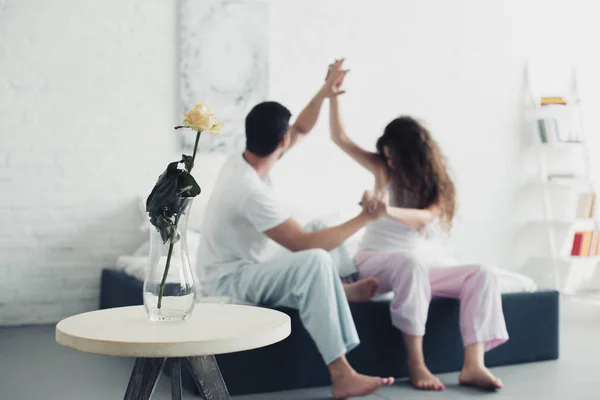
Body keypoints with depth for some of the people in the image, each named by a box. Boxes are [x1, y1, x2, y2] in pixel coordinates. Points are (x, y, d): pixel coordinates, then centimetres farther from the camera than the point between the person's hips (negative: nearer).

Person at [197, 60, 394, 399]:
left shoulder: (243, 162, 2)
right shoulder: (252, 191, -28)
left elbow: (301, 130, 17)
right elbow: (305, 244, -28)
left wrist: (323, 94, 5)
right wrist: (365, 219, -25)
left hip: (242, 274, 11)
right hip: (230, 281, -10)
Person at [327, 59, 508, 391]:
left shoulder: (436, 185, 0)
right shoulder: (383, 169, -1)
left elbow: (425, 217, -23)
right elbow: (339, 138, -5)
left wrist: (387, 210, -42)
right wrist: (333, 92, -16)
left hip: (412, 264, 4)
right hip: (373, 259, -3)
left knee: (481, 275, -18)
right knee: (411, 263, -40)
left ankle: (473, 365, -32)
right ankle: (416, 366, -39)